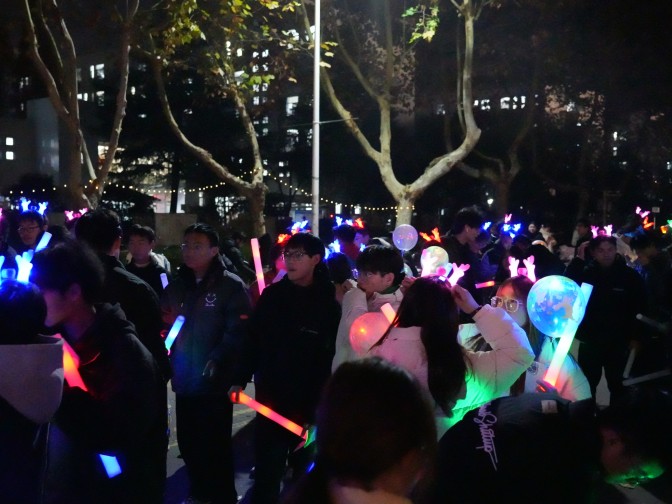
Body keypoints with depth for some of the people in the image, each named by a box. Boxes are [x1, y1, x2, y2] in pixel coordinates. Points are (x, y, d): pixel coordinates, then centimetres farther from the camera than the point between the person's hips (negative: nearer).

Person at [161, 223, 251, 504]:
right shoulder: (176, 285, 13)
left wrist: (216, 360, -25)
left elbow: (237, 331, -15)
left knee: (216, 445, 4)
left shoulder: (231, 286, -7)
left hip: (215, 381, -5)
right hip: (184, 379, 5)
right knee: (189, 442, 14)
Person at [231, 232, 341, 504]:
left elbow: (334, 355, -9)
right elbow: (253, 340, 3)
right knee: (266, 471, 10)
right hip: (270, 396, 2)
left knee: (305, 470, 15)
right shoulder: (272, 295, 1)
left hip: (310, 402, -2)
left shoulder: (328, 303, -6)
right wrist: (240, 379, -3)